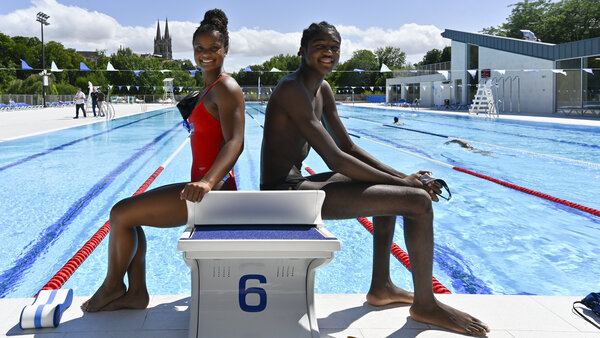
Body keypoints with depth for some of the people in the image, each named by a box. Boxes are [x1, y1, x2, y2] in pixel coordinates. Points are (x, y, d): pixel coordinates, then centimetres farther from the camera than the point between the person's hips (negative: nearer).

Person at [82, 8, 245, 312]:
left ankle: (112, 286, 15)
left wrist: (207, 182, -40)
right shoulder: (209, 88, 17)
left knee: (121, 213, -7)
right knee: (129, 213, 15)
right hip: (204, 184, 10)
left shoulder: (226, 88, -13)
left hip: (212, 190, -10)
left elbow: (235, 142, -26)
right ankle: (136, 293, 18)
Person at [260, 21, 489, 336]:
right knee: (418, 201, -16)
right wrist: (402, 181, -16)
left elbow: (350, 148, 14)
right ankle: (425, 304, 4)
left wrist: (400, 176, 1)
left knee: (390, 189, 26)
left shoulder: (323, 90, 14)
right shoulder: (292, 89, -17)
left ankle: (381, 286, 27)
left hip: (293, 185, 11)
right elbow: (335, 159, -22)